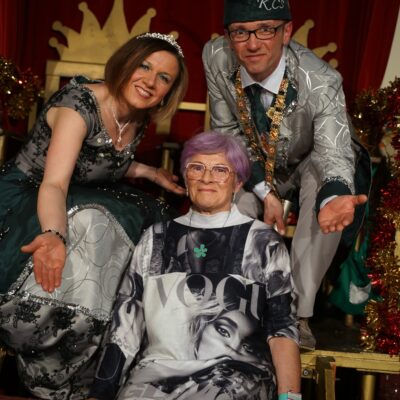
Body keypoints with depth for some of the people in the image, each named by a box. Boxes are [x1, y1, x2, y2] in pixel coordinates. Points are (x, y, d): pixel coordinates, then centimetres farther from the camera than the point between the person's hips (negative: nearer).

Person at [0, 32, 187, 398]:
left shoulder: (139, 120, -1)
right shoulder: (80, 102, -25)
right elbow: (54, 184, -35)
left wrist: (149, 172, 10)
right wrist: (54, 236, -53)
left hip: (84, 203, 8)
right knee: (87, 225, -35)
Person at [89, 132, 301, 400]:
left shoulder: (264, 243, 7)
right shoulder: (156, 238, 14)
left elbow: (282, 327, 1)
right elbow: (126, 322, 11)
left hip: (236, 375, -2)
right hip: (156, 371, 2)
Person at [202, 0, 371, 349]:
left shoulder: (321, 83, -36)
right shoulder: (215, 58, -26)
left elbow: (333, 152, -45)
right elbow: (227, 131, -14)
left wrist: (333, 198, -70)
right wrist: (264, 192, -23)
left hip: (311, 165, -2)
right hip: (256, 168, 3)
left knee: (324, 193, -34)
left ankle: (298, 311, -23)